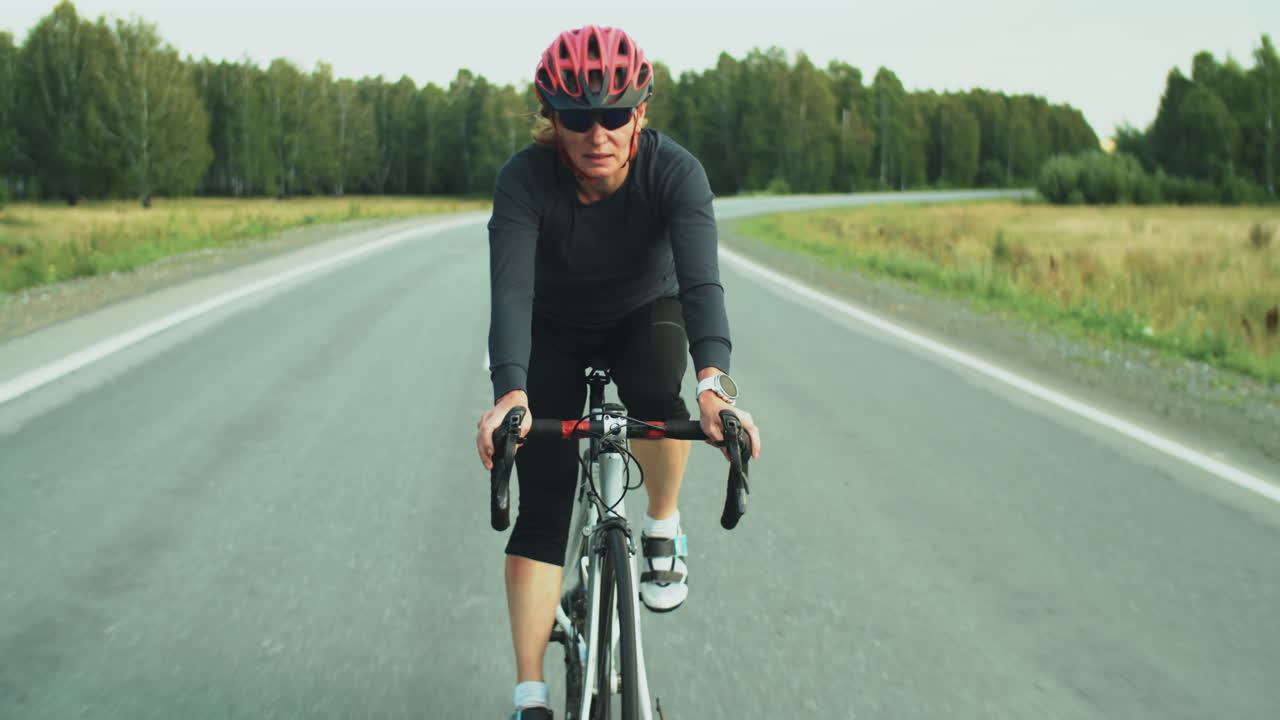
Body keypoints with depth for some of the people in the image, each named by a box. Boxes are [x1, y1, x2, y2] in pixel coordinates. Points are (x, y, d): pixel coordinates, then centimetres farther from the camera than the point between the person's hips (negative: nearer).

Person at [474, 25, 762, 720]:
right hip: (555, 330, 0)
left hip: (645, 313, 0)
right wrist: (510, 394, -55)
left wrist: (714, 382, -57)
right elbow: (511, 291, -38)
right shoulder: (524, 179, -29)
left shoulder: (674, 170, -28)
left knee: (655, 393, -36)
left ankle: (663, 529, -7)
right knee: (543, 505, -11)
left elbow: (701, 279, -40)